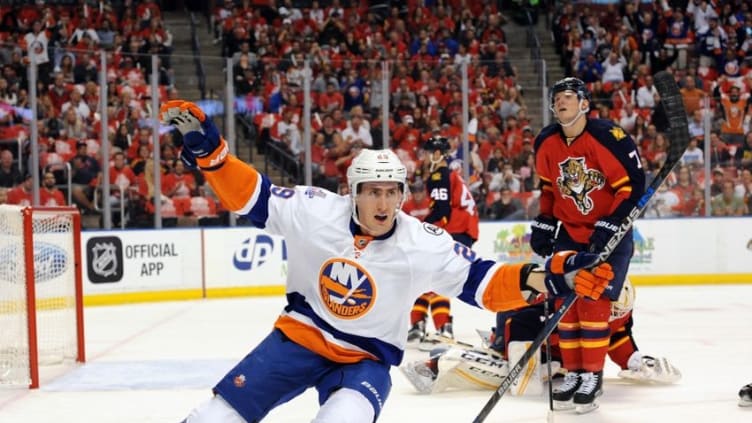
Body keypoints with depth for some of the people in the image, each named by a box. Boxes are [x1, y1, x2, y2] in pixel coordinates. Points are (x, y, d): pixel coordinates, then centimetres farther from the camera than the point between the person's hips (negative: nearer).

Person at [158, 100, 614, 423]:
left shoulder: (423, 245, -16)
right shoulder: (315, 211, -14)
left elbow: (483, 281, -16)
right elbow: (250, 194, -6)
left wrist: (551, 277, -29)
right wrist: (208, 148, -19)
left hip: (366, 360, -1)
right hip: (299, 336, 2)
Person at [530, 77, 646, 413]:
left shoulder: (608, 137, -20)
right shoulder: (546, 143, -1)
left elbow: (633, 185, -18)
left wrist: (609, 226, -21)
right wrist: (543, 224, 9)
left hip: (609, 233, -5)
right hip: (567, 232, 6)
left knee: (593, 301, -10)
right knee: (565, 302, 3)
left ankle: (593, 376, -1)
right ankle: (574, 373, 13)